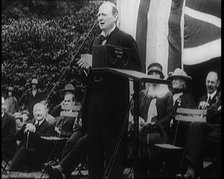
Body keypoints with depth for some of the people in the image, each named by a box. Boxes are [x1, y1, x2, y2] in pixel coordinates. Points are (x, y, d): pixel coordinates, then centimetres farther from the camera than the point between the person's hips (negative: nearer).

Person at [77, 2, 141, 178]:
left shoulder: (126, 39, -5)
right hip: (94, 99, 7)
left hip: (113, 100, -7)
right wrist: (87, 66, 4)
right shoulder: (97, 40, 18)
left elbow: (136, 69, -12)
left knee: (113, 144, 0)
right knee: (93, 143, 11)